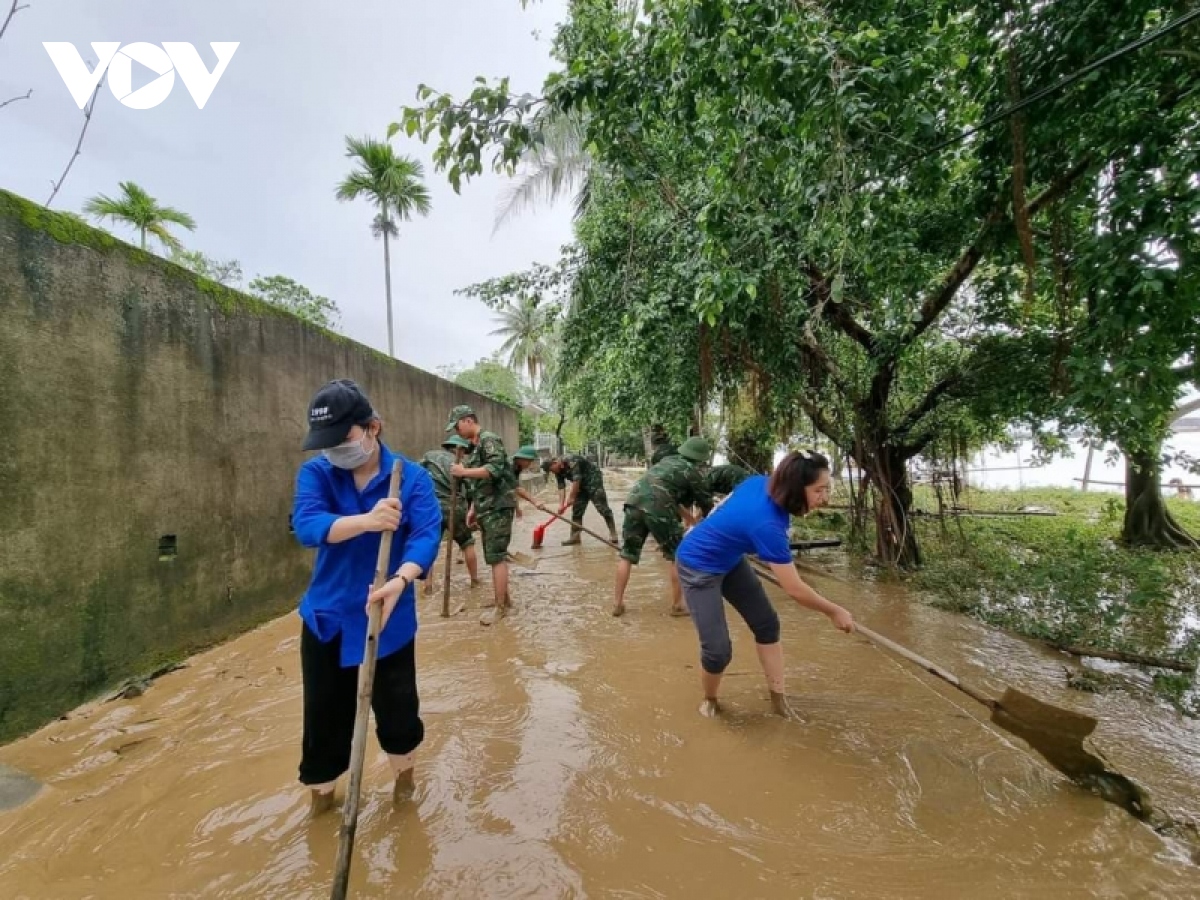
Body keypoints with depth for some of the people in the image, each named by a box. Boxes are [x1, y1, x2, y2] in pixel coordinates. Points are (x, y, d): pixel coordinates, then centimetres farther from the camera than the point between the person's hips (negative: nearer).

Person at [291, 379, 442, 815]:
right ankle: (321, 795, 44)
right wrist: (366, 521, -43)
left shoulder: (412, 477, -12)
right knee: (324, 715, 15)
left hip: (390, 618, -1)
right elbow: (307, 525, -24)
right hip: (327, 618, 2)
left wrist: (400, 580, -41)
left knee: (397, 706, 13)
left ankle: (403, 771, 46)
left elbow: (426, 534, -22)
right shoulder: (315, 473, -7)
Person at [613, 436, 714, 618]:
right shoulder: (693, 473, 9)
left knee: (627, 555, 16)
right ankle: (677, 605, 19)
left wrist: (688, 517, 42)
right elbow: (706, 504, 17)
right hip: (657, 509, -6)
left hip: (634, 502, 6)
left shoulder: (668, 459, 27)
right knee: (677, 556, 13)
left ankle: (617, 603, 20)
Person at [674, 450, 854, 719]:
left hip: (729, 560, 9)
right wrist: (835, 612, -12)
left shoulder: (760, 482, -15)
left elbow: (725, 505, 5)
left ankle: (777, 696, 21)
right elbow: (795, 590, -29)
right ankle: (709, 700, 22)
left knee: (767, 624, 8)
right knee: (718, 650, -9)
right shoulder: (767, 524, -37)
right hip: (698, 567, -9)